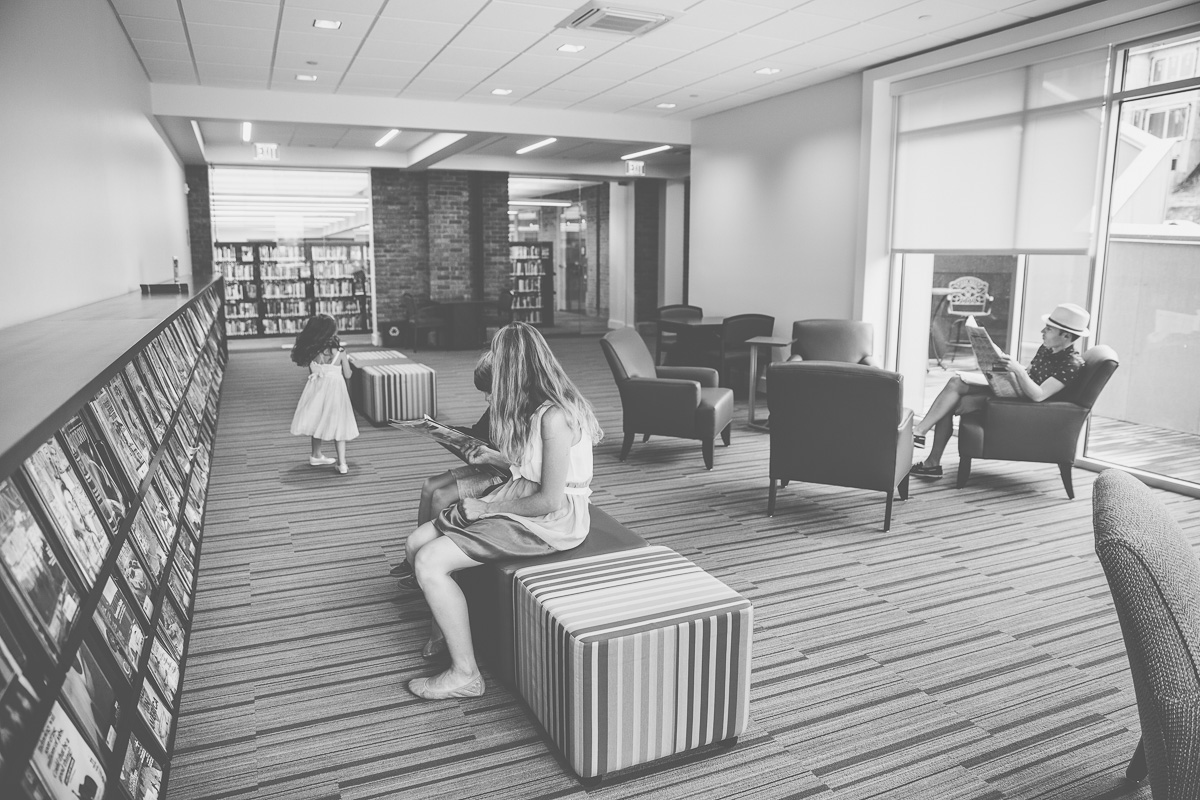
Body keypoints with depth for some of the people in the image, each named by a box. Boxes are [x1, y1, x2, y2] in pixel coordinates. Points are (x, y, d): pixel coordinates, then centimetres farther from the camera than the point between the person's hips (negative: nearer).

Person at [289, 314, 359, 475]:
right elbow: (347, 375, -3)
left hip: (317, 388, 3)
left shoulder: (312, 350, -6)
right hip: (335, 389, -2)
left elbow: (312, 372, 2)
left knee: (318, 422, 19)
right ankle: (342, 464, 0)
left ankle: (316, 455, 34)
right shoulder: (340, 351, -12)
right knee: (338, 425, 5)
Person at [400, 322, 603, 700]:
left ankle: (464, 674, -3)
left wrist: (488, 509, -14)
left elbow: (550, 500, -23)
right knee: (416, 543, 2)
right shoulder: (534, 406, 6)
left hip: (552, 519, -9)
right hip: (520, 502, 9)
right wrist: (496, 457, 23)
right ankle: (449, 623, 25)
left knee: (430, 562, -17)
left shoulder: (554, 416, -24)